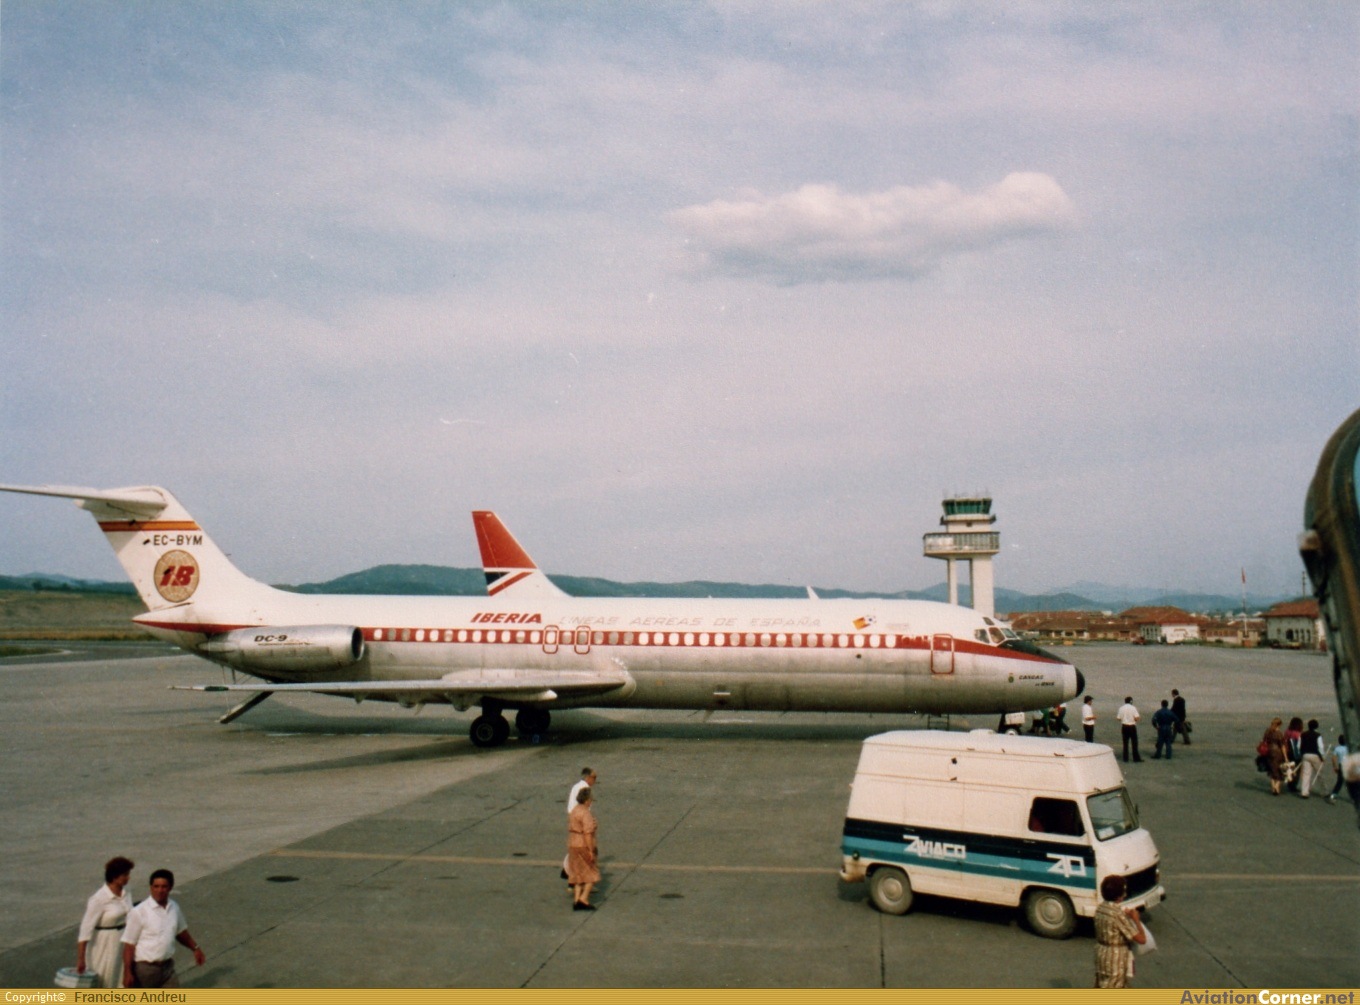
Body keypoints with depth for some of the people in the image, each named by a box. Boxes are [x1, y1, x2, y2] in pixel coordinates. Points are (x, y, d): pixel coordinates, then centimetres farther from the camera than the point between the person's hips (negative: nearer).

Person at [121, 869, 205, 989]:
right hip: (145, 968, -5)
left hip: (167, 967, 5)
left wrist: (195, 948, 17)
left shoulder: (174, 908, 1)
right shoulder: (139, 912, -18)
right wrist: (127, 972, -17)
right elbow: (129, 944, -15)